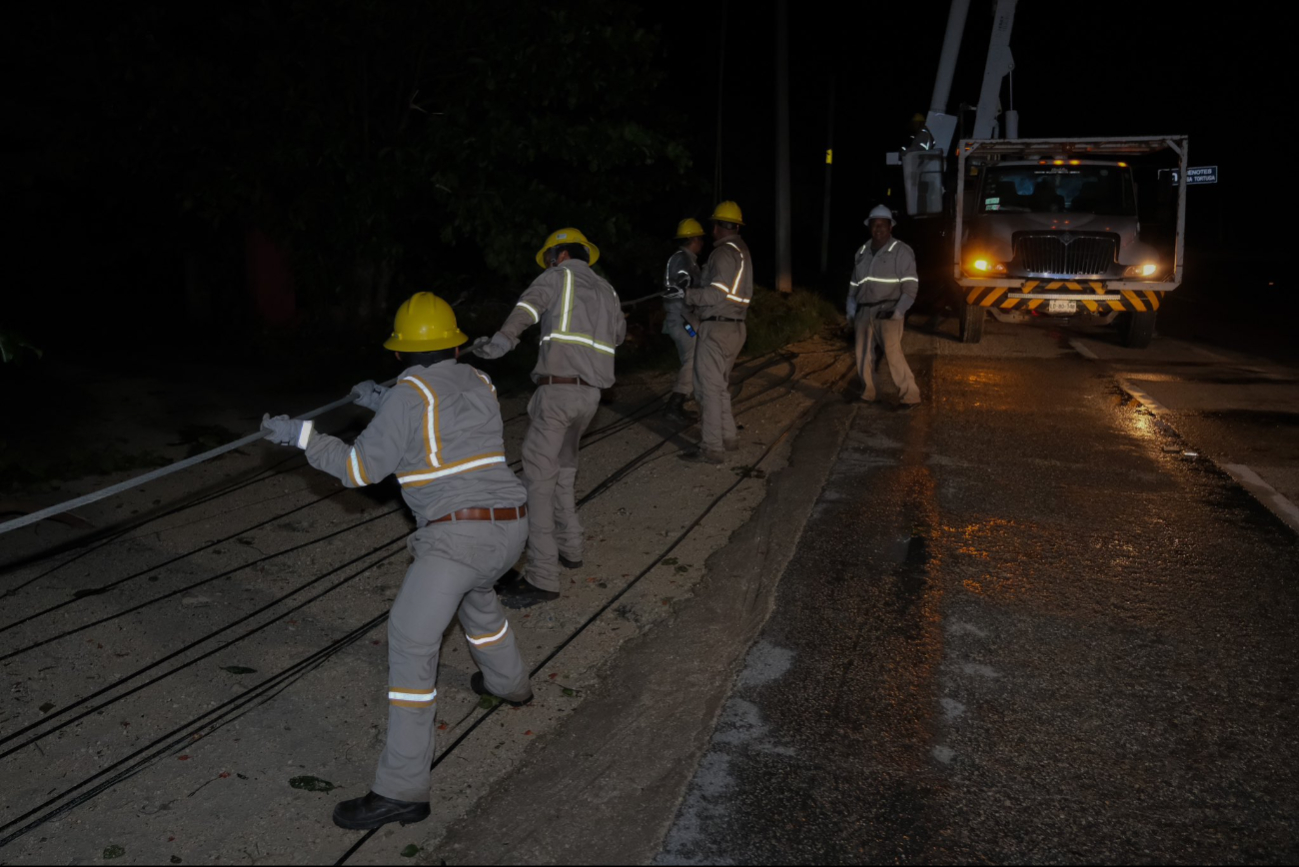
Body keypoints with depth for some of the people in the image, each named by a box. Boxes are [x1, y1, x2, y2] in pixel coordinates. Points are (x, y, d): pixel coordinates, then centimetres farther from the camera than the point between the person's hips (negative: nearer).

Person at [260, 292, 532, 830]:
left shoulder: (408, 393, -5)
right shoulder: (479, 384, 15)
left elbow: (360, 468, -1)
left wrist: (300, 436, 10)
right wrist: (384, 402, 42)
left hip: (458, 534, -8)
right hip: (510, 528, 8)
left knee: (410, 644, -7)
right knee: (475, 592, 37)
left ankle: (402, 789, -7)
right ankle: (508, 681, 58)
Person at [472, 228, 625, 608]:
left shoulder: (559, 277, 2)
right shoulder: (606, 289, 20)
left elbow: (530, 304, -19)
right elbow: (619, 335, 37)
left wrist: (504, 338, -30)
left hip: (557, 389, -8)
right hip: (590, 392, 8)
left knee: (539, 477, -8)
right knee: (564, 469, 24)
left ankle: (542, 577, -12)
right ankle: (568, 547, 33)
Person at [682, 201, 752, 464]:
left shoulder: (724, 253, -14)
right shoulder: (742, 251, 15)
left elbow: (716, 294, -23)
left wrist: (688, 295, -11)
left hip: (716, 329, -10)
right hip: (735, 327, 10)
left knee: (708, 387, -6)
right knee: (720, 386, 19)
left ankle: (711, 448, -5)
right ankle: (728, 437, 25)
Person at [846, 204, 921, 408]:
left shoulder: (901, 251, -4)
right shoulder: (862, 252, 14)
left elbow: (910, 286, -8)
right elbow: (854, 284, 18)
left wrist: (899, 311, -17)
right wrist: (851, 311, 12)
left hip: (888, 312, -6)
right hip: (865, 312, 6)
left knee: (893, 352, -14)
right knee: (863, 354, 8)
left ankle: (909, 395, -7)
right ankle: (867, 393, 22)